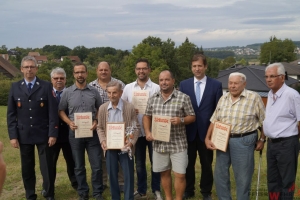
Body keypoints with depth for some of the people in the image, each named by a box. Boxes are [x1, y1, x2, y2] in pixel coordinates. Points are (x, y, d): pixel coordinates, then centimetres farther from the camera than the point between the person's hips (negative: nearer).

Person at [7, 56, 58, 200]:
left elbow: (53, 112, -4)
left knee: (47, 167, 3)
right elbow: (11, 114, 4)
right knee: (27, 168, 10)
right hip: (24, 135, 2)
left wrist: (52, 134, -10)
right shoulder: (15, 87, 5)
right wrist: (13, 136, -3)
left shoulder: (46, 86, 0)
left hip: (43, 134, -2)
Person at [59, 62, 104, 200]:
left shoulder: (94, 91, 2)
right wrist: (69, 123, -11)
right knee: (79, 167, 11)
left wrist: (96, 122, -7)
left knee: (96, 166, 3)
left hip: (92, 133, 0)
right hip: (75, 133, 0)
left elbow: (100, 109, 10)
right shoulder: (67, 92, 0)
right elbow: (61, 111, 5)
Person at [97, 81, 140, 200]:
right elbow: (100, 127, 8)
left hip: (124, 147, -2)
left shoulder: (129, 107, -7)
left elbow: (136, 127, -4)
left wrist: (131, 142, -18)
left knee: (128, 175, 5)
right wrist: (103, 141, -8)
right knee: (112, 175, 12)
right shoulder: (103, 108, 1)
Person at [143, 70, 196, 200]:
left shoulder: (183, 98, -5)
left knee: (180, 175, 0)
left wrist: (181, 120, -21)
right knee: (164, 173, 15)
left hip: (178, 144, -3)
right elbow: (147, 116, 13)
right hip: (159, 144, 3)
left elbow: (192, 117, -1)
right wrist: (148, 132, -2)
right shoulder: (153, 98, 6)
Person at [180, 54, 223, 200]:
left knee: (206, 164, 12)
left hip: (206, 131, -1)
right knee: (188, 163, 12)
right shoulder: (184, 84, 3)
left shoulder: (216, 85, -1)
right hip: (188, 131, 1)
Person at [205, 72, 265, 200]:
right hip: (223, 140, 5)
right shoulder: (223, 98, 8)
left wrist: (262, 140, -4)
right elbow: (214, 120, 9)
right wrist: (207, 138, 2)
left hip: (244, 141, -5)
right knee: (220, 174, 12)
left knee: (243, 177, 5)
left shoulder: (254, 97, -7)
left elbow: (264, 121, -4)